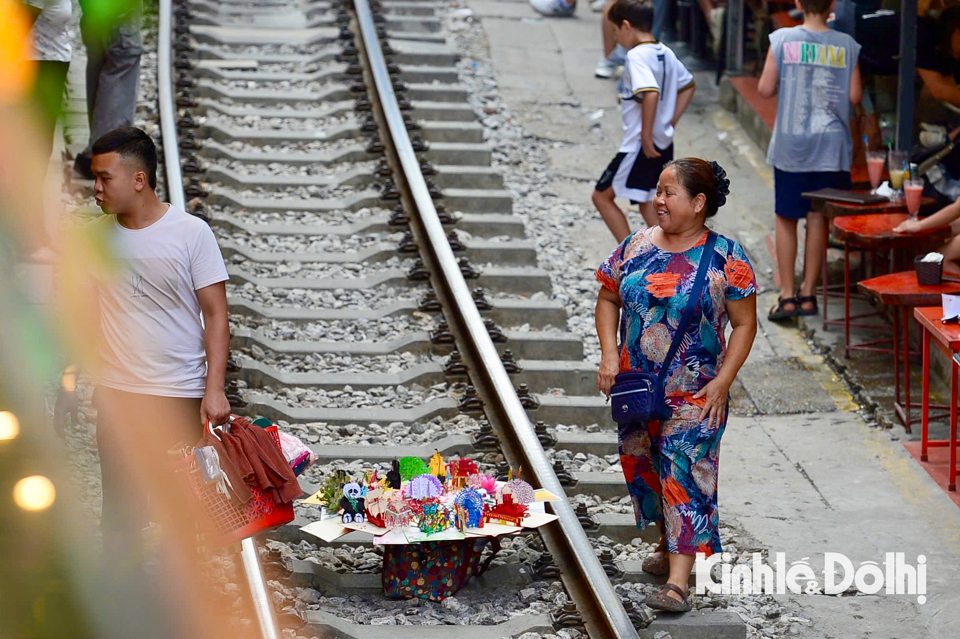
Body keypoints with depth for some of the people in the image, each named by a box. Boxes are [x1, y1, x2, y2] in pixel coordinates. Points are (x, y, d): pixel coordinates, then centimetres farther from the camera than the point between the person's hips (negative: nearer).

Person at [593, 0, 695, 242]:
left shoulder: (636, 56, -19)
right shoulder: (665, 53, 8)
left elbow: (651, 93, -32)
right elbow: (689, 85, 21)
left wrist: (646, 137, -26)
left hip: (639, 147, -9)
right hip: (664, 145, 9)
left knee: (602, 195, 5)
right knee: (648, 203, 16)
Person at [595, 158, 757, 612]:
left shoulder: (725, 258, -8)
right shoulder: (637, 246, 4)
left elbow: (745, 324, -5)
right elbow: (608, 299, 12)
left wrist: (722, 382, -13)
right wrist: (609, 355, -2)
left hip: (695, 392, -5)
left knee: (684, 474, -10)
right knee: (644, 468, 15)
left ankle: (678, 582, -14)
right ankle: (669, 547, 37)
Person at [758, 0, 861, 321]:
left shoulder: (782, 40, -7)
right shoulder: (847, 45, -2)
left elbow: (765, 89, -7)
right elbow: (854, 96, -2)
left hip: (790, 145, -1)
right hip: (831, 146, 1)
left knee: (786, 218, 7)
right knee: (818, 219, 8)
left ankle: (787, 295, 4)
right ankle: (808, 293, 13)